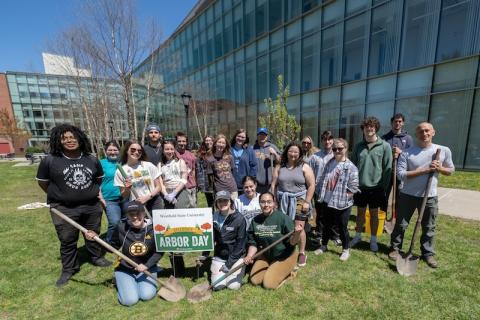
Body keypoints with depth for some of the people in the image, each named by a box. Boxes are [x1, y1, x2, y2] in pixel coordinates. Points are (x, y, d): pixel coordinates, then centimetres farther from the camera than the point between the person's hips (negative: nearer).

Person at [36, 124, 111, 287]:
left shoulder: (91, 159, 0)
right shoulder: (50, 160, -8)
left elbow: (99, 178, 14)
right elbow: (42, 182, 3)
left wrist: (91, 193, 10)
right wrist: (58, 196, 3)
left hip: (92, 206, 2)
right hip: (64, 209, -2)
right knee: (67, 240, 11)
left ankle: (97, 257, 39)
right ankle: (68, 269, 33)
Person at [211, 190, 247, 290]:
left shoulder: (239, 219, -17)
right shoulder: (214, 218, -6)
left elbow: (241, 243, -14)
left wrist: (229, 263, -13)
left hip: (236, 257, -2)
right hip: (219, 256, 3)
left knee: (233, 286, -11)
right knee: (217, 285, -7)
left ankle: (240, 268, 19)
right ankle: (214, 268, 24)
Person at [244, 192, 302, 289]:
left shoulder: (282, 217, -24)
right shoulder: (256, 220, -10)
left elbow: (292, 242, -21)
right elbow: (253, 243, -2)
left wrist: (297, 234, -41)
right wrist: (249, 256, -18)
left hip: (284, 256, -5)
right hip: (266, 255, 5)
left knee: (269, 284, -11)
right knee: (255, 280, 0)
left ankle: (288, 270, 13)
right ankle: (272, 269, 23)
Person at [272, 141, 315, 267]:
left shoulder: (305, 167, -2)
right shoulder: (279, 167, 5)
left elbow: (311, 185, -5)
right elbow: (274, 185, 5)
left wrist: (307, 202, -10)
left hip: (299, 200, -2)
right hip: (283, 201, 3)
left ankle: (301, 253, 22)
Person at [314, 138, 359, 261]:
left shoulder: (351, 167, -13)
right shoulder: (329, 163, 3)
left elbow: (353, 188, -13)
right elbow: (322, 181, 7)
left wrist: (343, 199, -12)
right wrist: (321, 195, 3)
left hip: (342, 205, -4)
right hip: (327, 202, 5)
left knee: (342, 228, 12)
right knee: (327, 225, 20)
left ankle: (346, 250, 35)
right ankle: (324, 245, 39)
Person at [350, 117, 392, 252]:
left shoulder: (385, 146, -5)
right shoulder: (358, 146, 2)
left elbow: (388, 168, -5)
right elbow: (353, 165, 4)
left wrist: (384, 186, -8)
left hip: (376, 187, -2)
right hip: (359, 186, 2)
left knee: (374, 214, 13)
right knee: (360, 212, 15)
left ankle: (373, 239, 30)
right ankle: (358, 235, 33)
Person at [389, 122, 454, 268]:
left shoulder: (444, 151, 1)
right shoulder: (406, 153, -10)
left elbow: (451, 170, 12)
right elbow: (401, 174, -16)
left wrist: (440, 168, -9)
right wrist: (424, 170, -21)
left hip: (430, 197, 3)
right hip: (408, 195, -2)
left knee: (429, 228, 14)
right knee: (401, 225, 9)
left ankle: (428, 253, 33)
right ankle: (395, 248, 25)